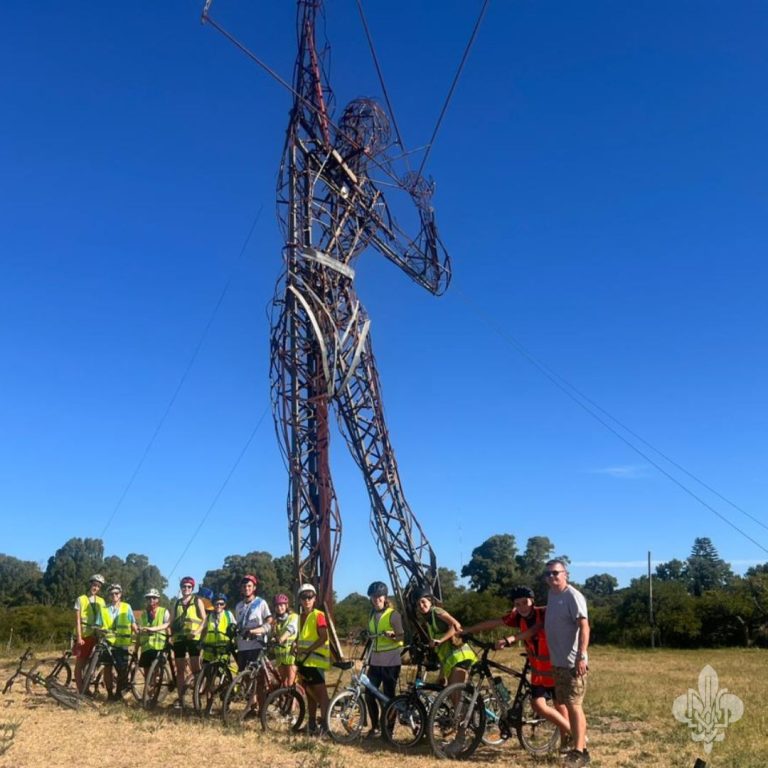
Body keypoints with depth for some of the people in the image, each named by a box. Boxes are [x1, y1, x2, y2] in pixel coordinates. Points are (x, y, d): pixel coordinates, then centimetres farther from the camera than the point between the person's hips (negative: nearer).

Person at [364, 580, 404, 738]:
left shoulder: (393, 615, -9)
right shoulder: (372, 615, 12)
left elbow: (402, 636, -13)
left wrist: (392, 636, -31)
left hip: (391, 661, -6)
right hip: (375, 661, 6)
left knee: (389, 696, -1)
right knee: (369, 695, 4)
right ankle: (375, 727, 19)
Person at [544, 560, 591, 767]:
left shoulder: (573, 596, -14)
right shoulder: (552, 594, 11)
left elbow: (584, 626, -21)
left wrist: (581, 657, -27)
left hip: (572, 662, -9)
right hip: (557, 661, 9)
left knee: (575, 705, -6)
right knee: (568, 705, 14)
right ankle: (578, 746, 24)